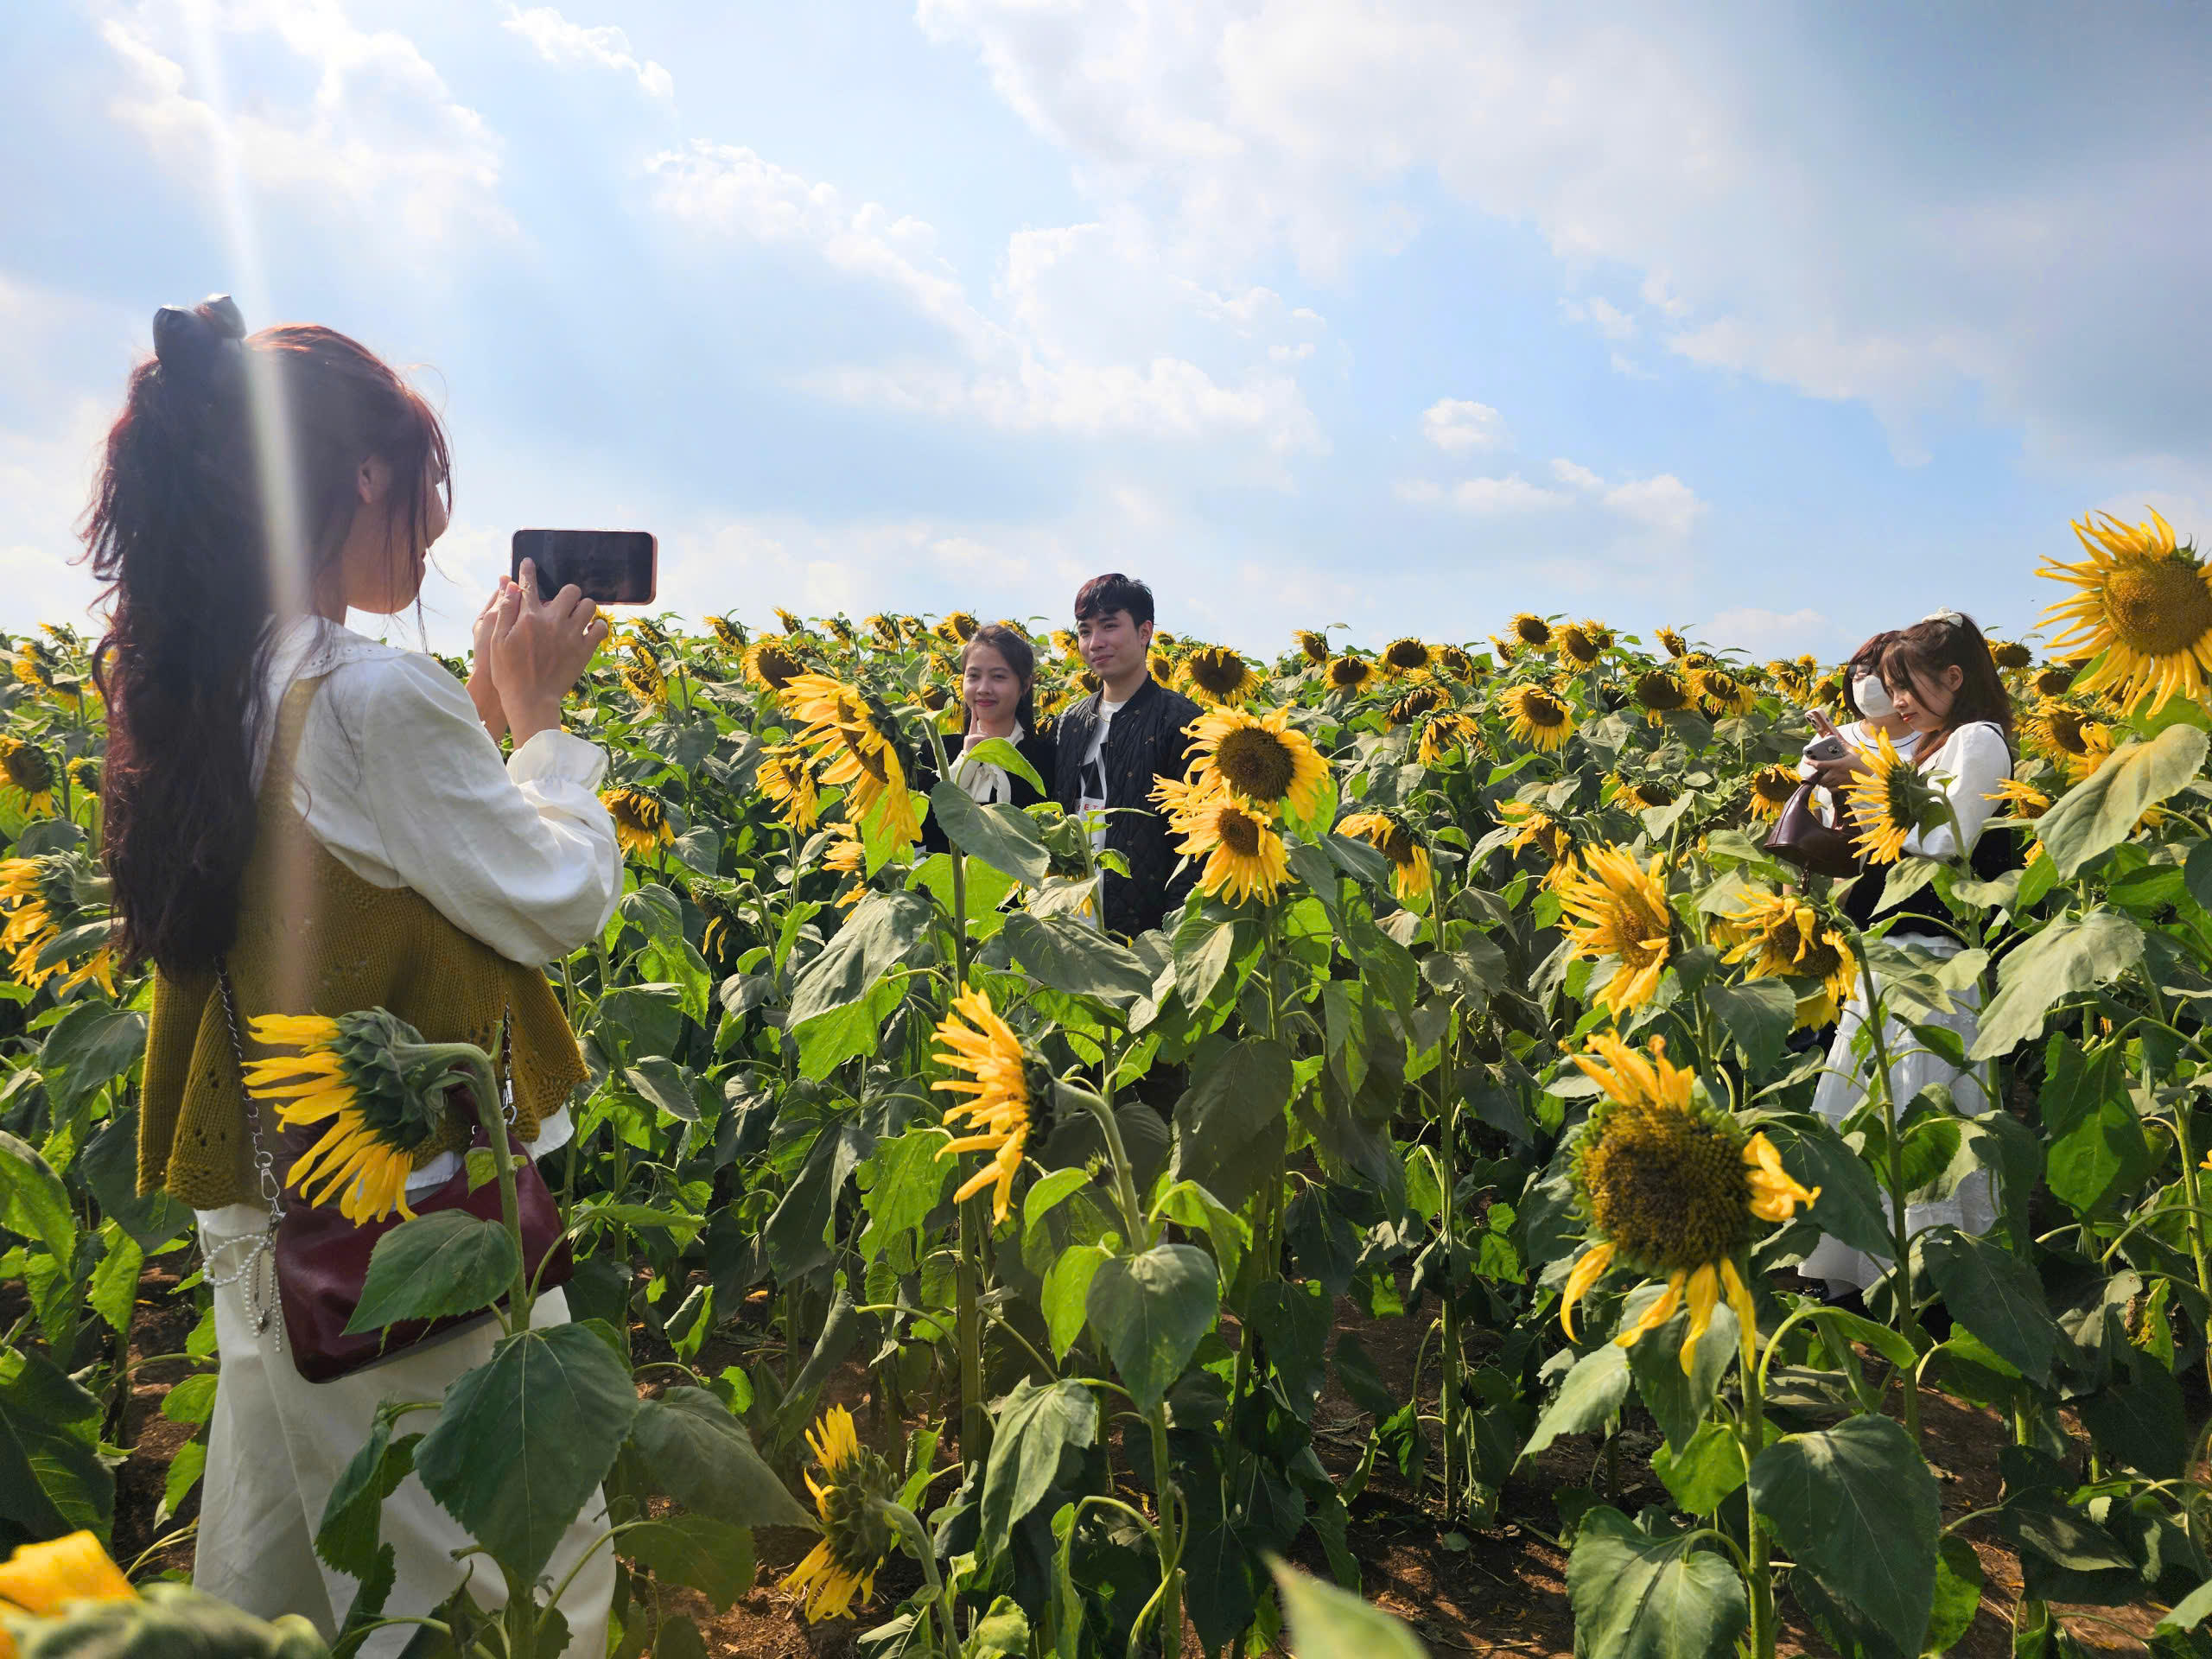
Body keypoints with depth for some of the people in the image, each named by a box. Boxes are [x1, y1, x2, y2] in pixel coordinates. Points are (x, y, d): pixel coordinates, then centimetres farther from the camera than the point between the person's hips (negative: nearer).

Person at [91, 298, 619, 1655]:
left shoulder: (204, 694, 3)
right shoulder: (380, 699, -24)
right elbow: (562, 905, -15)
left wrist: (490, 706, 9)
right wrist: (538, 718, -4)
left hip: (266, 1208, 9)